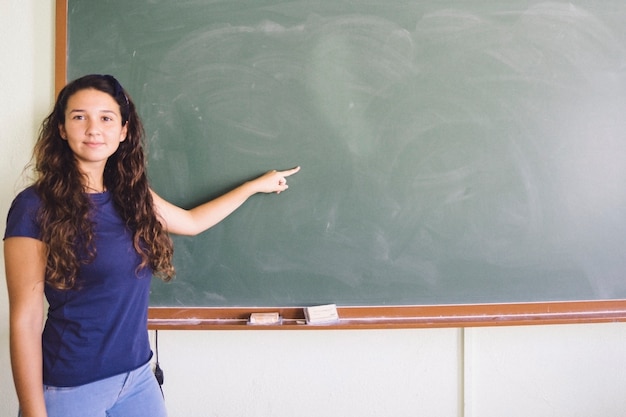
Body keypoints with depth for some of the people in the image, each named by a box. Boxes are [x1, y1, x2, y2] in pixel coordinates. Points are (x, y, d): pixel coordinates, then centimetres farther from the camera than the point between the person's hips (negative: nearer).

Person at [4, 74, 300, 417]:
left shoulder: (131, 196, 4)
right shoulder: (35, 207, -14)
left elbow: (192, 221, 21)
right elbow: (25, 320, -14)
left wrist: (255, 185, 25)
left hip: (138, 376, 6)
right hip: (69, 388, -6)